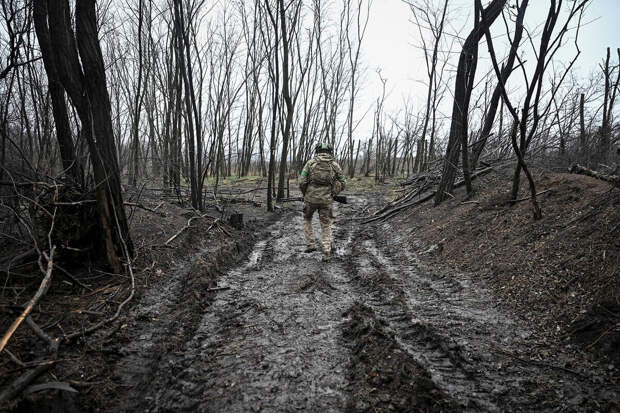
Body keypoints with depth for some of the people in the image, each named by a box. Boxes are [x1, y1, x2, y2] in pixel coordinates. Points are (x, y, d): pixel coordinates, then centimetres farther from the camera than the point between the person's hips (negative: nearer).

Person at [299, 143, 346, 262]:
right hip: (326, 200, 1)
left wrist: (305, 194, 13)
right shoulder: (335, 165, 5)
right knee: (326, 226, 12)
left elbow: (302, 182, -5)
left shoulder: (310, 162, 1)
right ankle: (326, 253, 3)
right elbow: (343, 183, 8)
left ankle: (310, 244, 19)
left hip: (311, 198, 0)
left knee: (307, 220, 25)